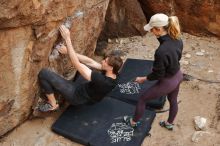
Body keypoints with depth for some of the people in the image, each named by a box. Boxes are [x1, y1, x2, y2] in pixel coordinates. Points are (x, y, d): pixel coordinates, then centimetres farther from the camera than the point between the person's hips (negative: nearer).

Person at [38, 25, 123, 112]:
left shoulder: (101, 81, -39)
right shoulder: (113, 75, -13)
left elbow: (76, 64, -36)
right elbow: (90, 62, -8)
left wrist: (67, 38, -33)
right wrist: (69, 51, -11)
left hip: (77, 96, -8)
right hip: (86, 90, 8)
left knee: (43, 73, -17)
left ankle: (52, 105, 1)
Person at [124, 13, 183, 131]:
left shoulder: (161, 51, -37)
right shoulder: (177, 40, -13)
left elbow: (158, 74, -25)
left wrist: (143, 79, -8)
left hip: (167, 81, -8)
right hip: (178, 76, 8)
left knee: (142, 99, 14)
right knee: (173, 100, 30)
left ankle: (134, 122, 37)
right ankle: (169, 124, 56)